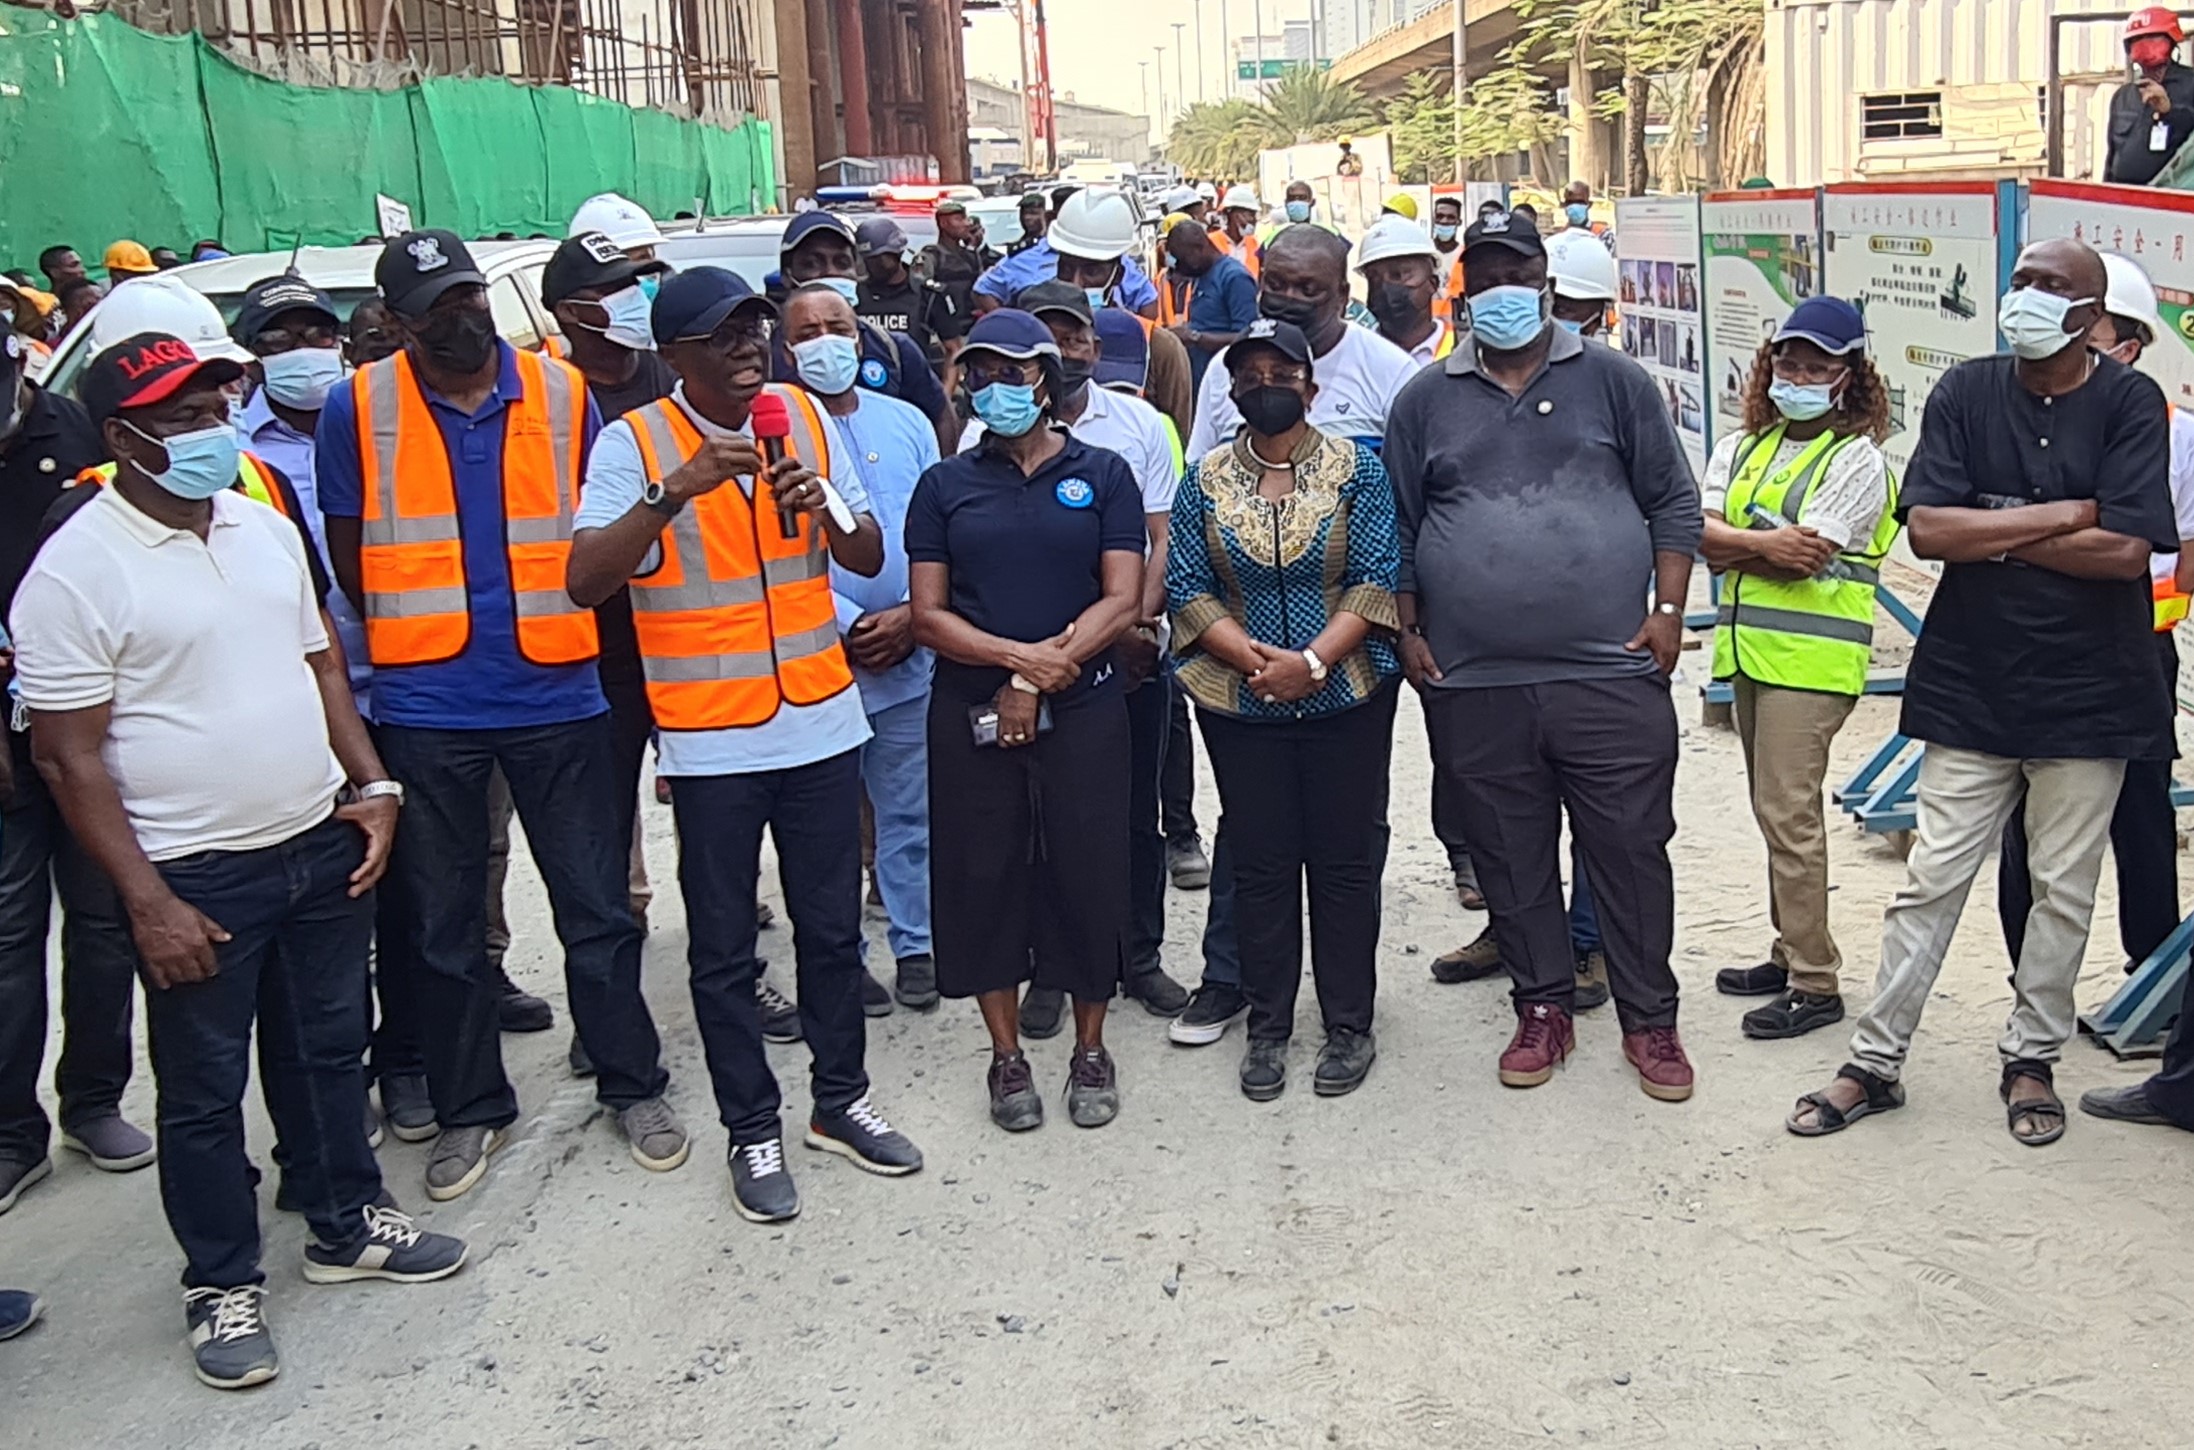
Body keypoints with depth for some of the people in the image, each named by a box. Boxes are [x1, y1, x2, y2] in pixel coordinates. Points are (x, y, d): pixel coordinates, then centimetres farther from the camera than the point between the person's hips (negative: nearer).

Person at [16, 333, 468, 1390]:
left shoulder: (265, 526, 6)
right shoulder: (77, 569, -14)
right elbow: (69, 755, -13)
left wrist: (370, 786, 6)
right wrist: (146, 901, -16)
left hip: (321, 843, 6)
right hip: (197, 876, -6)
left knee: (327, 1049, 19)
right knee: (204, 1090, 9)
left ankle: (346, 1226, 36)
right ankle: (222, 1284, 25)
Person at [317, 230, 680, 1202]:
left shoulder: (562, 392, 1)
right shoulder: (358, 409, -3)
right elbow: (349, 551, 6)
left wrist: (555, 633, 6)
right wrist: (418, 640, 7)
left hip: (558, 694, 0)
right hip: (425, 710, 0)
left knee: (597, 910, 7)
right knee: (443, 925, 11)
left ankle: (632, 1086, 24)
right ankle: (468, 1109, 26)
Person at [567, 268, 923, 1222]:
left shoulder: (805, 417, 3)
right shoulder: (634, 443, -9)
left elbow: (868, 560, 7)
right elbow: (586, 579, -21)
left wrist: (823, 502, -13)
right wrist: (677, 487, -31)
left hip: (820, 721, 4)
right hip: (709, 739, -3)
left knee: (832, 927, 14)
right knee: (722, 948, 7)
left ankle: (841, 1100, 31)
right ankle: (753, 1131, 22)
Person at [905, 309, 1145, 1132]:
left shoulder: (1102, 474, 4)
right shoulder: (945, 485, 7)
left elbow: (1123, 600, -4)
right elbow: (928, 615, 0)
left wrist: (1037, 681, -13)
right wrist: (1020, 655, -15)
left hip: (1084, 712, -1)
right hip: (971, 715, 1)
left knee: (1086, 873, 3)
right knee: (983, 876, 5)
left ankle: (1090, 1051, 20)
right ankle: (1007, 1056, 20)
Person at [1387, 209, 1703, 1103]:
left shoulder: (1611, 381, 6)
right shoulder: (1426, 400, 9)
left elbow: (1672, 500, 8)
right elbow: (1398, 528, 13)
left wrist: (1667, 610, -1)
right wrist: (1410, 634, 5)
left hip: (1610, 672, -1)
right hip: (1474, 685, 2)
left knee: (1632, 849, 3)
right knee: (1511, 860, 10)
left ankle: (1650, 1019, 18)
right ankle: (1543, 1008, 26)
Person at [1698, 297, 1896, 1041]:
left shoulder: (1857, 459, -5)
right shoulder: (1740, 449, 14)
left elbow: (1802, 559, -15)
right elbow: (1699, 529, 0)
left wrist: (1730, 546, -5)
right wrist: (1764, 544, -14)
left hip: (1811, 658, -7)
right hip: (1751, 650, 7)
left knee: (1788, 812, -9)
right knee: (1778, 809, 15)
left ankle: (1815, 983, -1)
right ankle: (1791, 954, 26)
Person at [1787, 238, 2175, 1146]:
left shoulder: (2128, 403, -5)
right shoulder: (1966, 393, -1)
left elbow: (2127, 550, -16)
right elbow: (1927, 529, -12)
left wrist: (1991, 536, -12)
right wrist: (2062, 515, -14)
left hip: (2088, 692, 0)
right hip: (1972, 686, 1)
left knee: (2063, 892, 11)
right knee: (1931, 882, 5)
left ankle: (2031, 1059, 27)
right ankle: (1876, 1062, 14)